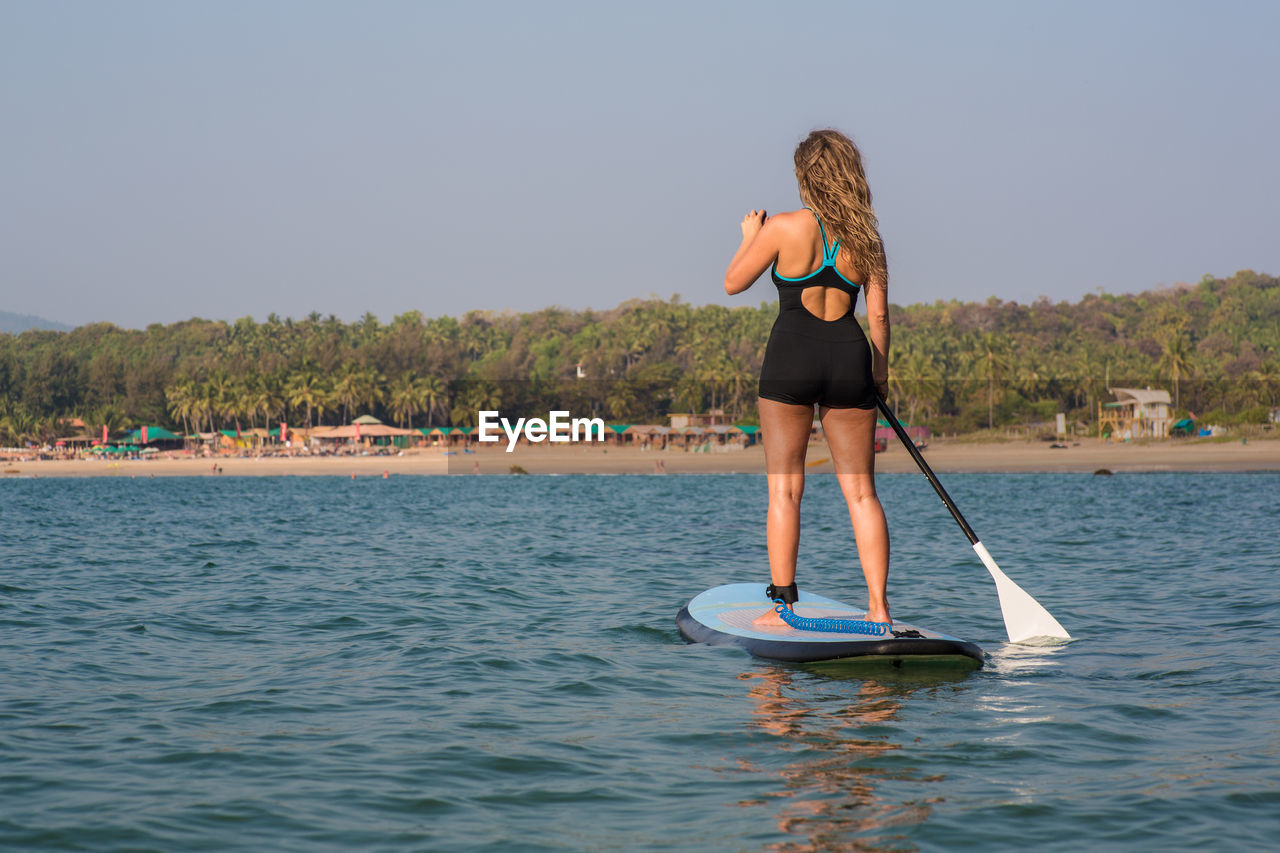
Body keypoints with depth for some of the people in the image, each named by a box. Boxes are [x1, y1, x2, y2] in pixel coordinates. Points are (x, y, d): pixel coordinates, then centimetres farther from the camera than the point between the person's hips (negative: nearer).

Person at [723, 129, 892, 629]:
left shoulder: (784, 228, -7)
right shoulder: (867, 239, 4)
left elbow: (733, 283, 2)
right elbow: (878, 315, 6)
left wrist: (749, 237, 18)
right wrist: (880, 371, 18)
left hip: (791, 361, -3)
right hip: (850, 360, 3)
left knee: (784, 487, 5)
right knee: (861, 490, 8)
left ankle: (782, 606, 3)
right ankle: (878, 607, 4)